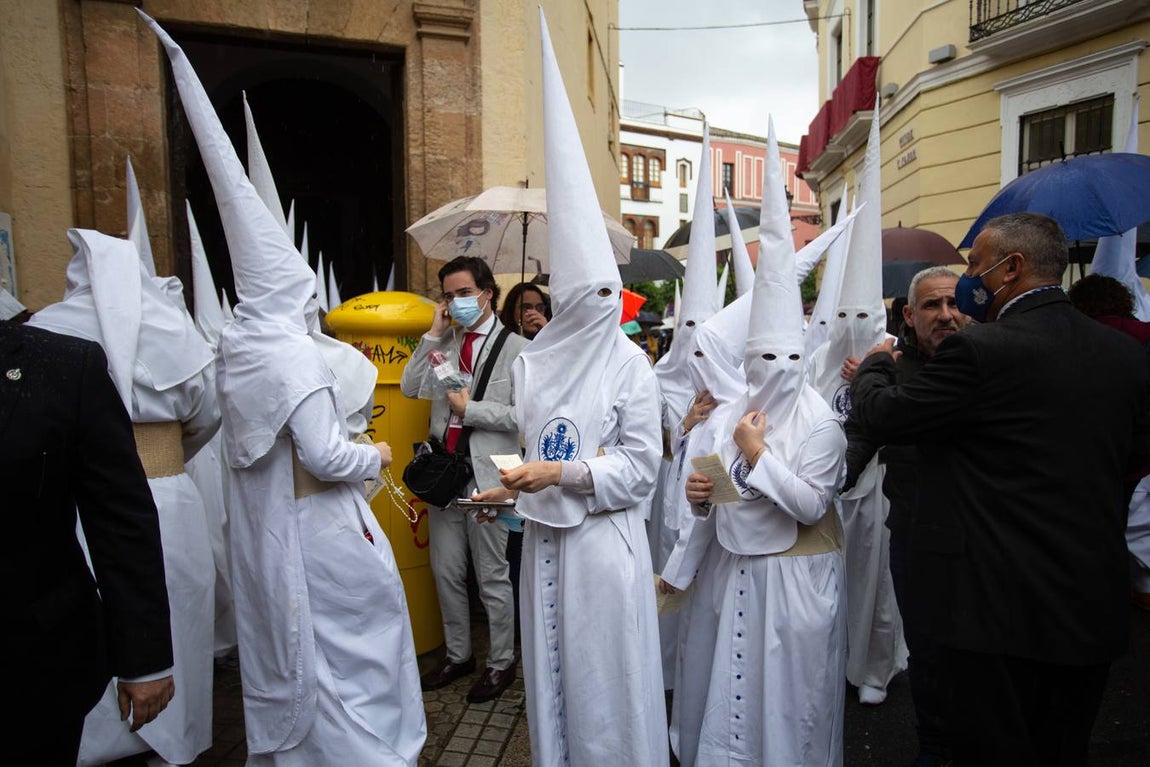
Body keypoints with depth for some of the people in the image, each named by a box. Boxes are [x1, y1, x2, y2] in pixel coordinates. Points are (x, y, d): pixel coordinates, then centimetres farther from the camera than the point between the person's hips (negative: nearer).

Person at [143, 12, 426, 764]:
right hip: (316, 532, -8)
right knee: (348, 636, 9)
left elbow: (265, 438, 9)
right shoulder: (296, 356, -23)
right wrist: (376, 455, -8)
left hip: (262, 528, 8)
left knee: (283, 638, 22)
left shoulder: (238, 350, 2)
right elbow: (325, 457, -25)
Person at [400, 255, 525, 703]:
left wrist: (470, 409, -13)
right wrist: (433, 335, 0)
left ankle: (501, 663, 27)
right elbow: (410, 388, 3)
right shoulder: (446, 343, 11)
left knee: (492, 577, 8)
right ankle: (457, 655, 36)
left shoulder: (516, 348, -5)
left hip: (487, 475, -5)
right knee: (446, 572, 16)